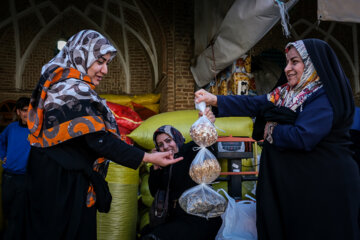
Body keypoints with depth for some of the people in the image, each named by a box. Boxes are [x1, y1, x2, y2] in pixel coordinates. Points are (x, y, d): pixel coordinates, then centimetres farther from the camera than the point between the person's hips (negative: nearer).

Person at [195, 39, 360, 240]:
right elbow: (253, 104, 1)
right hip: (291, 181, 7)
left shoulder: (325, 98, -16)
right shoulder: (287, 94, 8)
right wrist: (215, 100, -8)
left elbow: (303, 137, -27)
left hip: (323, 187, -7)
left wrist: (271, 130, -10)